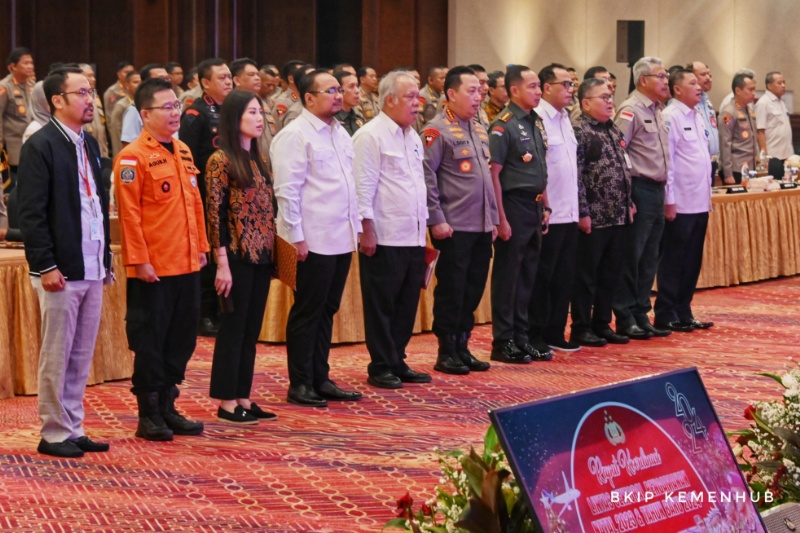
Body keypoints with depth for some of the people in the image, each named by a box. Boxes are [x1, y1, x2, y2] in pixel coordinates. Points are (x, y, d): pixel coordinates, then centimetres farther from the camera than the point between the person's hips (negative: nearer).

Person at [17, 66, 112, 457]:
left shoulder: (89, 144, 14)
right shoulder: (40, 146, -10)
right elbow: (31, 213, -14)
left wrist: (106, 259, 14)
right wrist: (46, 266, -17)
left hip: (92, 269, 7)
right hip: (60, 272, -7)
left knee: (82, 357, 12)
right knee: (56, 356, 1)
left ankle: (74, 430, 21)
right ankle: (54, 434, 10)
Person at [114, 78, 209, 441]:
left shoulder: (183, 151, 12)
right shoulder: (133, 158, -11)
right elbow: (129, 214, -13)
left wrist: (201, 246, 14)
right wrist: (139, 260, -15)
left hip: (186, 264, 7)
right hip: (153, 269, -7)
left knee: (181, 339, 12)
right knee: (150, 342, 2)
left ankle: (167, 407, 23)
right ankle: (149, 415, 11)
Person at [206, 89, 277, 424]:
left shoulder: (259, 159, 13)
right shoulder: (221, 161, -10)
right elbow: (215, 213, -13)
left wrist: (273, 251, 11)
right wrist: (222, 263, -16)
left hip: (262, 256, 7)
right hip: (237, 256, -7)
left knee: (252, 329, 10)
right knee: (233, 328, -1)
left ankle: (243, 398, 16)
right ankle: (226, 403, 5)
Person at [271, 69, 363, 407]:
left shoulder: (340, 133, 15)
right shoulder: (295, 135, -10)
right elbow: (287, 191, -14)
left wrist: (356, 227, 14)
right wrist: (297, 237, -16)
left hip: (343, 238, 8)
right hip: (314, 240, -8)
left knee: (327, 311, 12)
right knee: (308, 313, 0)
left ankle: (320, 379, 20)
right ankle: (300, 385, 7)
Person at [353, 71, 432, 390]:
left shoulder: (412, 137, 17)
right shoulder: (371, 136, -9)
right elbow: (363, 187, -13)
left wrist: (424, 226, 18)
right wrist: (367, 231, -17)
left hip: (413, 237, 8)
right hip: (384, 238, -8)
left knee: (407, 304, 11)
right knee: (382, 305, 0)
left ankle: (397, 363, 20)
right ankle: (380, 367, 8)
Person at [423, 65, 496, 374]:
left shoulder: (479, 131, 16)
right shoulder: (438, 130, -9)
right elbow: (426, 176, -13)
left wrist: (493, 218, 17)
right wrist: (437, 219, -16)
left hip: (482, 226, 7)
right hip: (454, 227, -7)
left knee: (474, 288, 10)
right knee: (451, 289, -1)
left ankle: (462, 346, 20)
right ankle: (446, 352, 8)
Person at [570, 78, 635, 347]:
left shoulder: (614, 130, 15)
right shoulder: (579, 130, -11)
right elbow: (576, 175, -16)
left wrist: (628, 203, 16)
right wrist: (583, 212, -18)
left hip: (617, 216, 8)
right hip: (593, 218, -8)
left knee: (611, 274, 12)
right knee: (586, 275, 0)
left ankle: (602, 324, 21)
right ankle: (581, 329, 7)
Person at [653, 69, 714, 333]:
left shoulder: (698, 117, 14)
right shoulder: (671, 117, -11)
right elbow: (666, 161, -14)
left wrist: (708, 195, 15)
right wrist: (669, 201, -16)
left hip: (700, 202, 8)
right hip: (680, 204, -8)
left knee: (692, 262, 12)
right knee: (673, 262, 0)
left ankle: (683, 313, 19)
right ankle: (666, 316, 7)